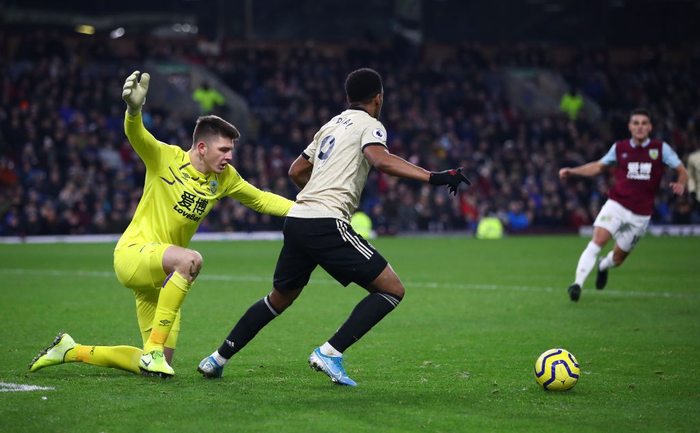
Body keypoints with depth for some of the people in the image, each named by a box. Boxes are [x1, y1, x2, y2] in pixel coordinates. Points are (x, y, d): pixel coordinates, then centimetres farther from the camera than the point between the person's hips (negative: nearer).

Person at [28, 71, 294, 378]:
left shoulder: (224, 178, 7)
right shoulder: (166, 158, -9)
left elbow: (260, 199, 18)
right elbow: (136, 135, -26)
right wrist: (134, 109, -48)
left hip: (162, 278, 7)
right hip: (133, 254, -7)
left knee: (156, 366, 2)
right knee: (191, 259, -39)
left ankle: (71, 351, 20)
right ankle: (153, 349, -30)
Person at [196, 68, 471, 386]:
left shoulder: (330, 126, 23)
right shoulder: (369, 125, 0)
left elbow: (296, 171, 31)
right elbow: (381, 159, -22)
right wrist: (433, 177, -27)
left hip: (297, 219, 8)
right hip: (326, 225, -8)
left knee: (279, 299, 25)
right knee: (391, 289, -5)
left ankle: (217, 359, 28)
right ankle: (330, 353, -12)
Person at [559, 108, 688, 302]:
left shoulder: (661, 148, -1)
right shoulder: (619, 148, 3)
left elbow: (682, 171, 1)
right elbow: (599, 166, 17)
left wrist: (680, 184, -22)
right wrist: (572, 171, 5)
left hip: (641, 215, 0)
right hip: (616, 205, 0)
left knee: (618, 258, 10)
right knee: (598, 240, -25)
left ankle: (603, 266, 47)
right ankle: (578, 284, -26)